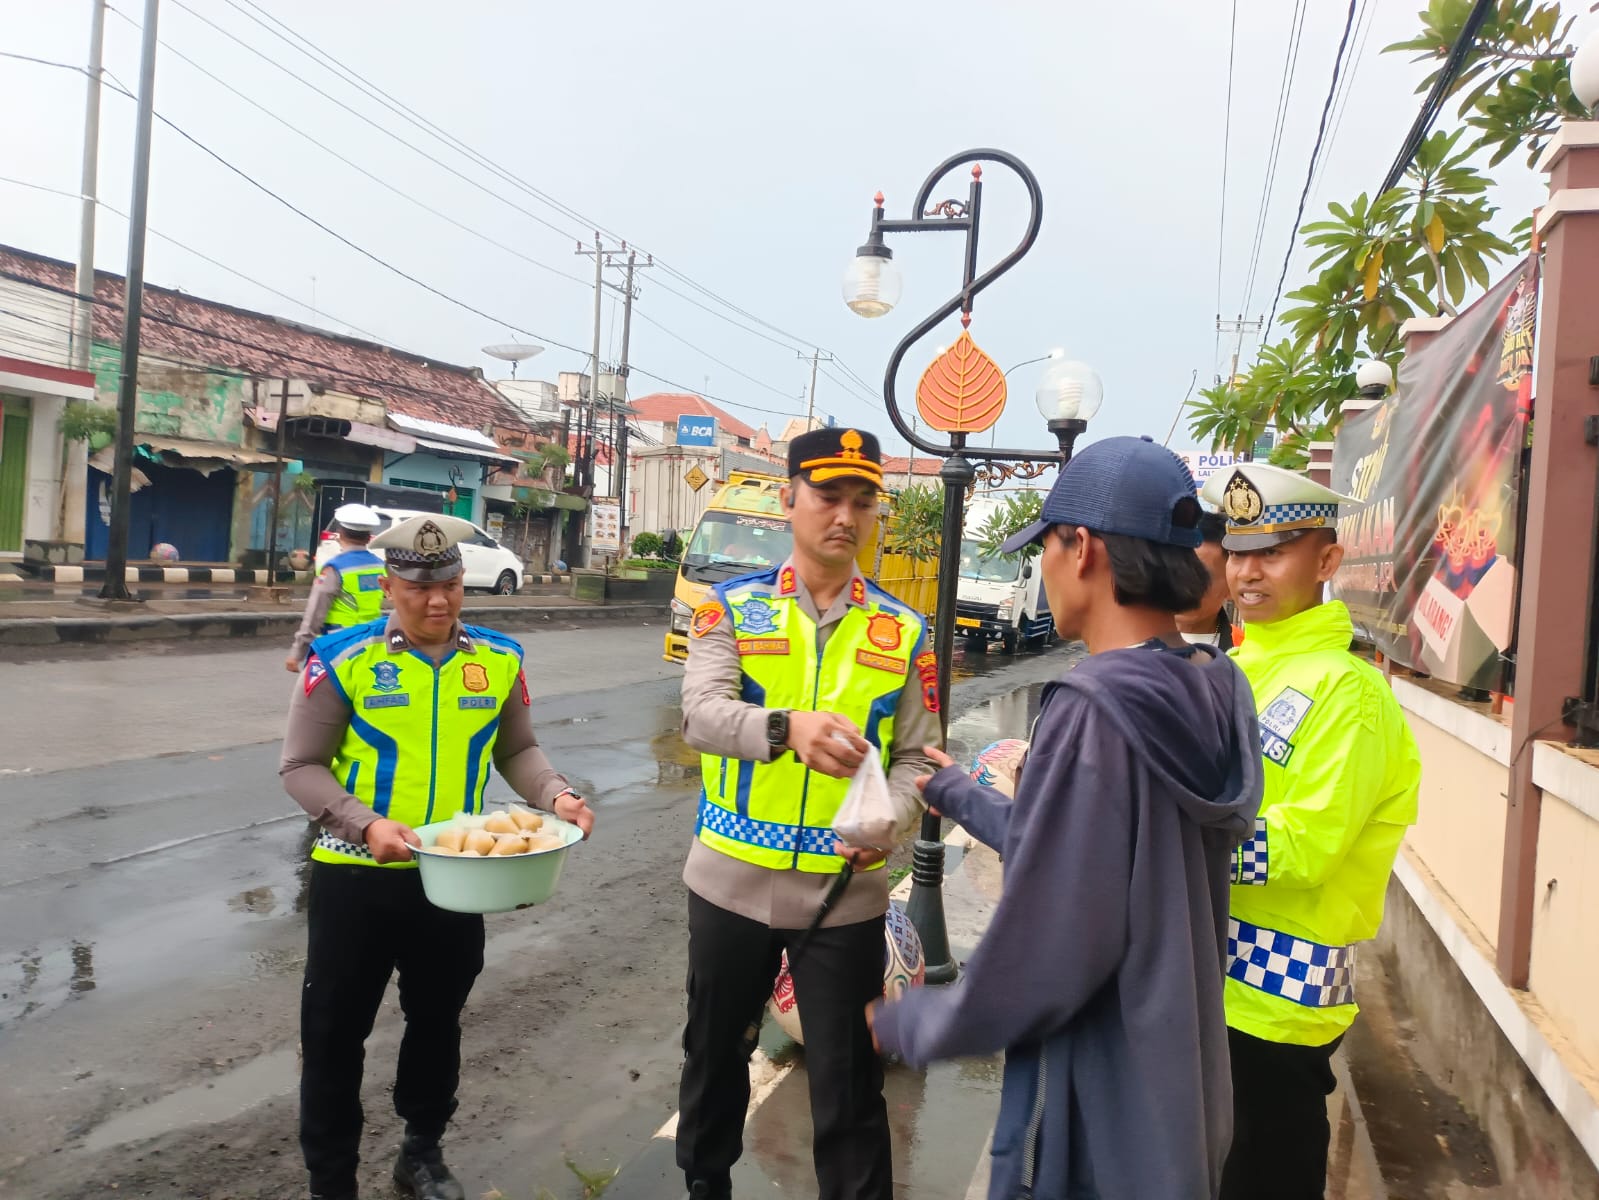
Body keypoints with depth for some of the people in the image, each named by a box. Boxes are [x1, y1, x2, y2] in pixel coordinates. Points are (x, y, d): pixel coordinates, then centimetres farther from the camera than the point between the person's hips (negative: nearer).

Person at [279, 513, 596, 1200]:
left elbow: (516, 750, 6)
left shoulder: (498, 660, -3)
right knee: (334, 1034, 11)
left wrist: (555, 796, -13)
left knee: (437, 1022, 19)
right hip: (355, 877, -2)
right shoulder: (343, 660, -13)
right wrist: (366, 825, -25)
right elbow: (301, 767, -10)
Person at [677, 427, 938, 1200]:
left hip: (846, 891, 0)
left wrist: (889, 821, -20)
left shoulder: (903, 632, 1)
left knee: (848, 1084, 9)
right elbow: (700, 714, -20)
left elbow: (916, 757, 1)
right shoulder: (732, 608, -3)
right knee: (713, 1054, 21)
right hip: (733, 880, 1)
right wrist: (785, 727, -39)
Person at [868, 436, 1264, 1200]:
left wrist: (907, 1025, -8)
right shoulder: (1214, 697, -2)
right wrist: (960, 795, 23)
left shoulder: (1093, 709, -27)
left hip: (1098, 1128, -7)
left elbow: (1038, 963, -25)